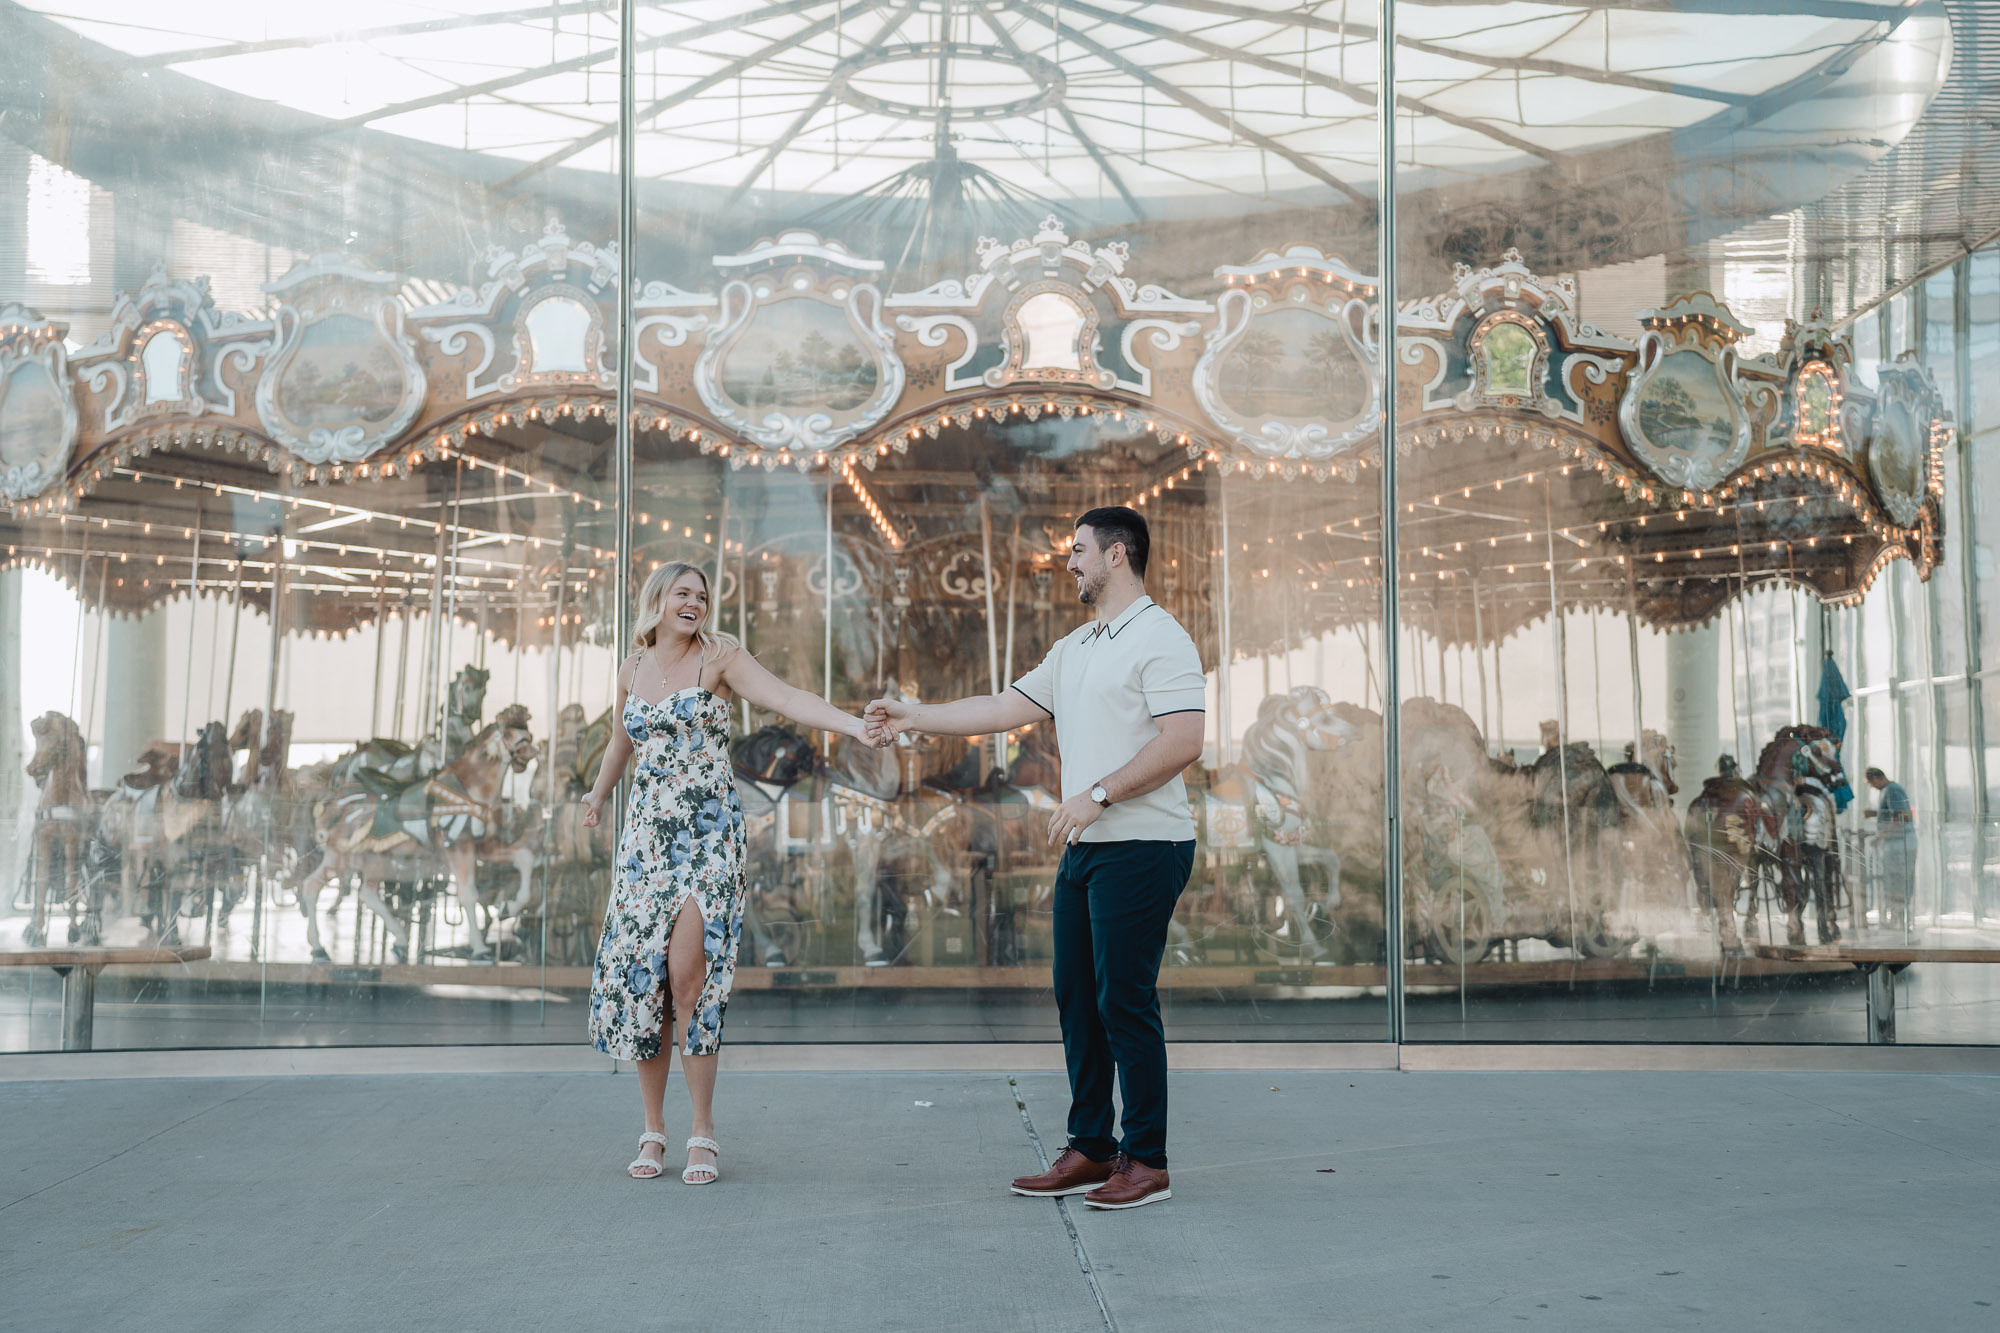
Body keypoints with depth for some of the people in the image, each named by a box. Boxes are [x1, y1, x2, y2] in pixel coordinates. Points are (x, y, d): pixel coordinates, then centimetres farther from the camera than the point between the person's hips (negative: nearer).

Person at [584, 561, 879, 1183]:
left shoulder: (719, 658, -2)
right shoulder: (632, 669, 12)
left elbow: (788, 698, -17)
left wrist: (856, 725, -33)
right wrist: (596, 797, 45)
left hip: (707, 833, -4)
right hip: (646, 834, 4)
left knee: (687, 970, -15)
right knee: (638, 975, 0)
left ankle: (704, 1131, -4)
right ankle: (653, 1131, 13)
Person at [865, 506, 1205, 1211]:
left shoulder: (1159, 639, -9)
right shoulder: (1074, 648, 20)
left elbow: (1184, 741, -18)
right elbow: (1007, 708, 22)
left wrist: (1097, 795, -19)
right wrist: (913, 717, 21)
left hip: (1141, 848, -9)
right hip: (1085, 848, 9)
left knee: (1125, 1001, -8)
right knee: (1077, 996, 10)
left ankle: (1147, 1162, 1)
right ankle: (1090, 1149, 18)